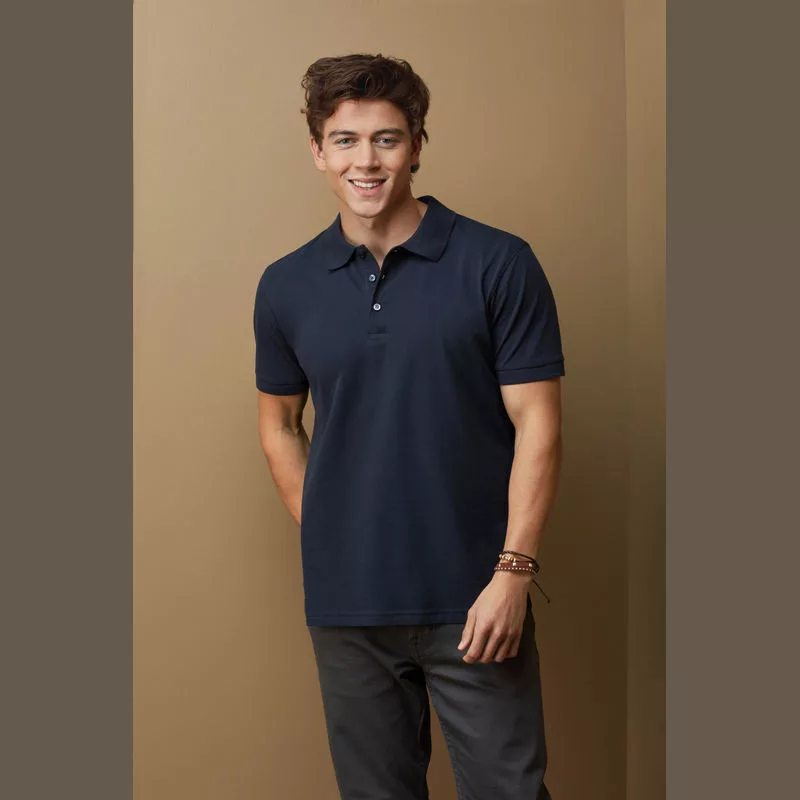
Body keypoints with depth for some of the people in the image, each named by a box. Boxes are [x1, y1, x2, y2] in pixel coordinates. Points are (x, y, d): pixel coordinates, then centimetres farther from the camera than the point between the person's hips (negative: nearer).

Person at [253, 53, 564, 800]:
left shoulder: (498, 264, -6)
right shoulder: (287, 286, 4)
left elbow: (536, 423, -7)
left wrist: (512, 571, -13)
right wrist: (326, 543, 6)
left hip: (475, 599, -3)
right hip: (346, 603, 3)